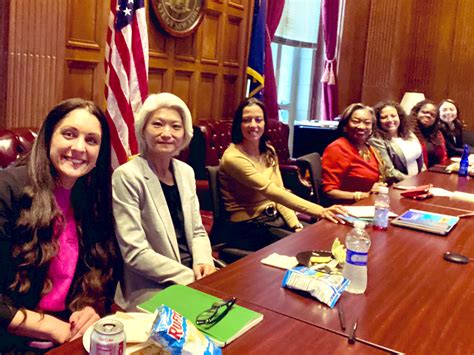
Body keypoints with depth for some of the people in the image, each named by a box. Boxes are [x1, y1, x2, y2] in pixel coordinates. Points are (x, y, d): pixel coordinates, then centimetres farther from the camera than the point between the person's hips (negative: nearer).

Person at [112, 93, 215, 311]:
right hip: (151, 288, -6)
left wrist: (203, 262, -9)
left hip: (193, 274, 7)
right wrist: (191, 278, -18)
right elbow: (134, 252, -17)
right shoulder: (127, 176, -13)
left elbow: (197, 231, 11)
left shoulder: (186, 172, 6)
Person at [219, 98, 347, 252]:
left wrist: (295, 225, -12)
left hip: (276, 219, 7)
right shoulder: (232, 157, -17)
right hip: (248, 229, -7)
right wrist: (320, 211, -35)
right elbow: (271, 191, -27)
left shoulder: (269, 151, 7)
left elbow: (280, 192, 5)